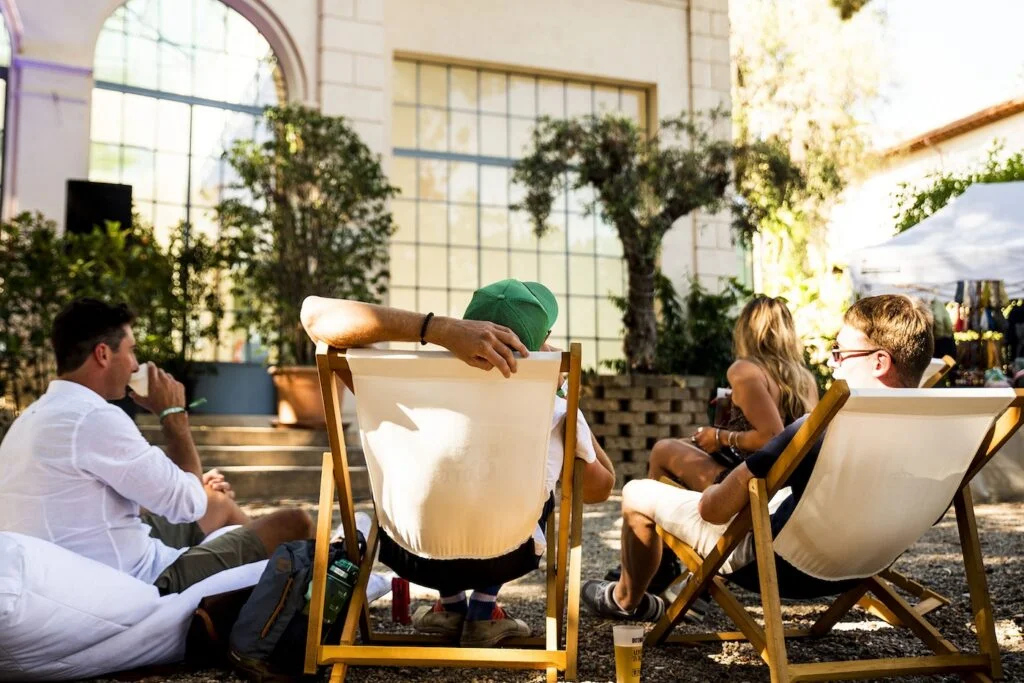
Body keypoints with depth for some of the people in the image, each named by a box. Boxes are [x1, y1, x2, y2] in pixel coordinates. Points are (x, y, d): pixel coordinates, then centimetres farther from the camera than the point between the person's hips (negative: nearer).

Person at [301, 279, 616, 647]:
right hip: (504, 560, -1)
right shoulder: (556, 415, -25)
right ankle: (484, 611, 21)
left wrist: (439, 328, -43)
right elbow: (600, 488, -5)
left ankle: (450, 605, 29)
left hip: (410, 557, 1)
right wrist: (563, 391, -5)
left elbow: (315, 314, -34)